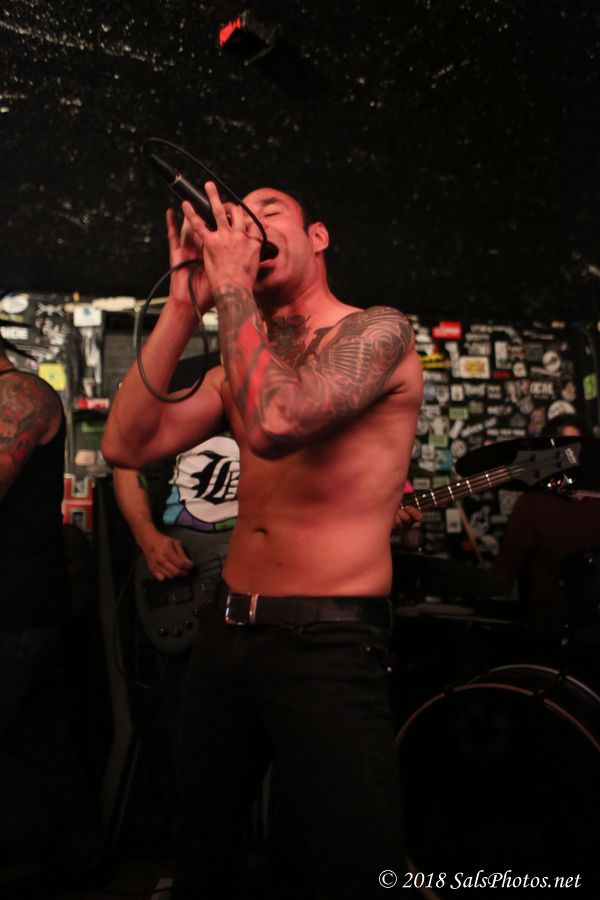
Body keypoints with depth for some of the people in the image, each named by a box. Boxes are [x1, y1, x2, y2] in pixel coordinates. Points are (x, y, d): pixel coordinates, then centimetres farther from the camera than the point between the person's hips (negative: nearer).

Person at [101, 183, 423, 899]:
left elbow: (275, 424, -28)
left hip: (329, 646, -7)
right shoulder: (243, 363, 12)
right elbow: (126, 445, -1)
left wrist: (231, 285, -16)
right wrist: (184, 304, -4)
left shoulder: (378, 331, -8)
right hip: (225, 631, 7)